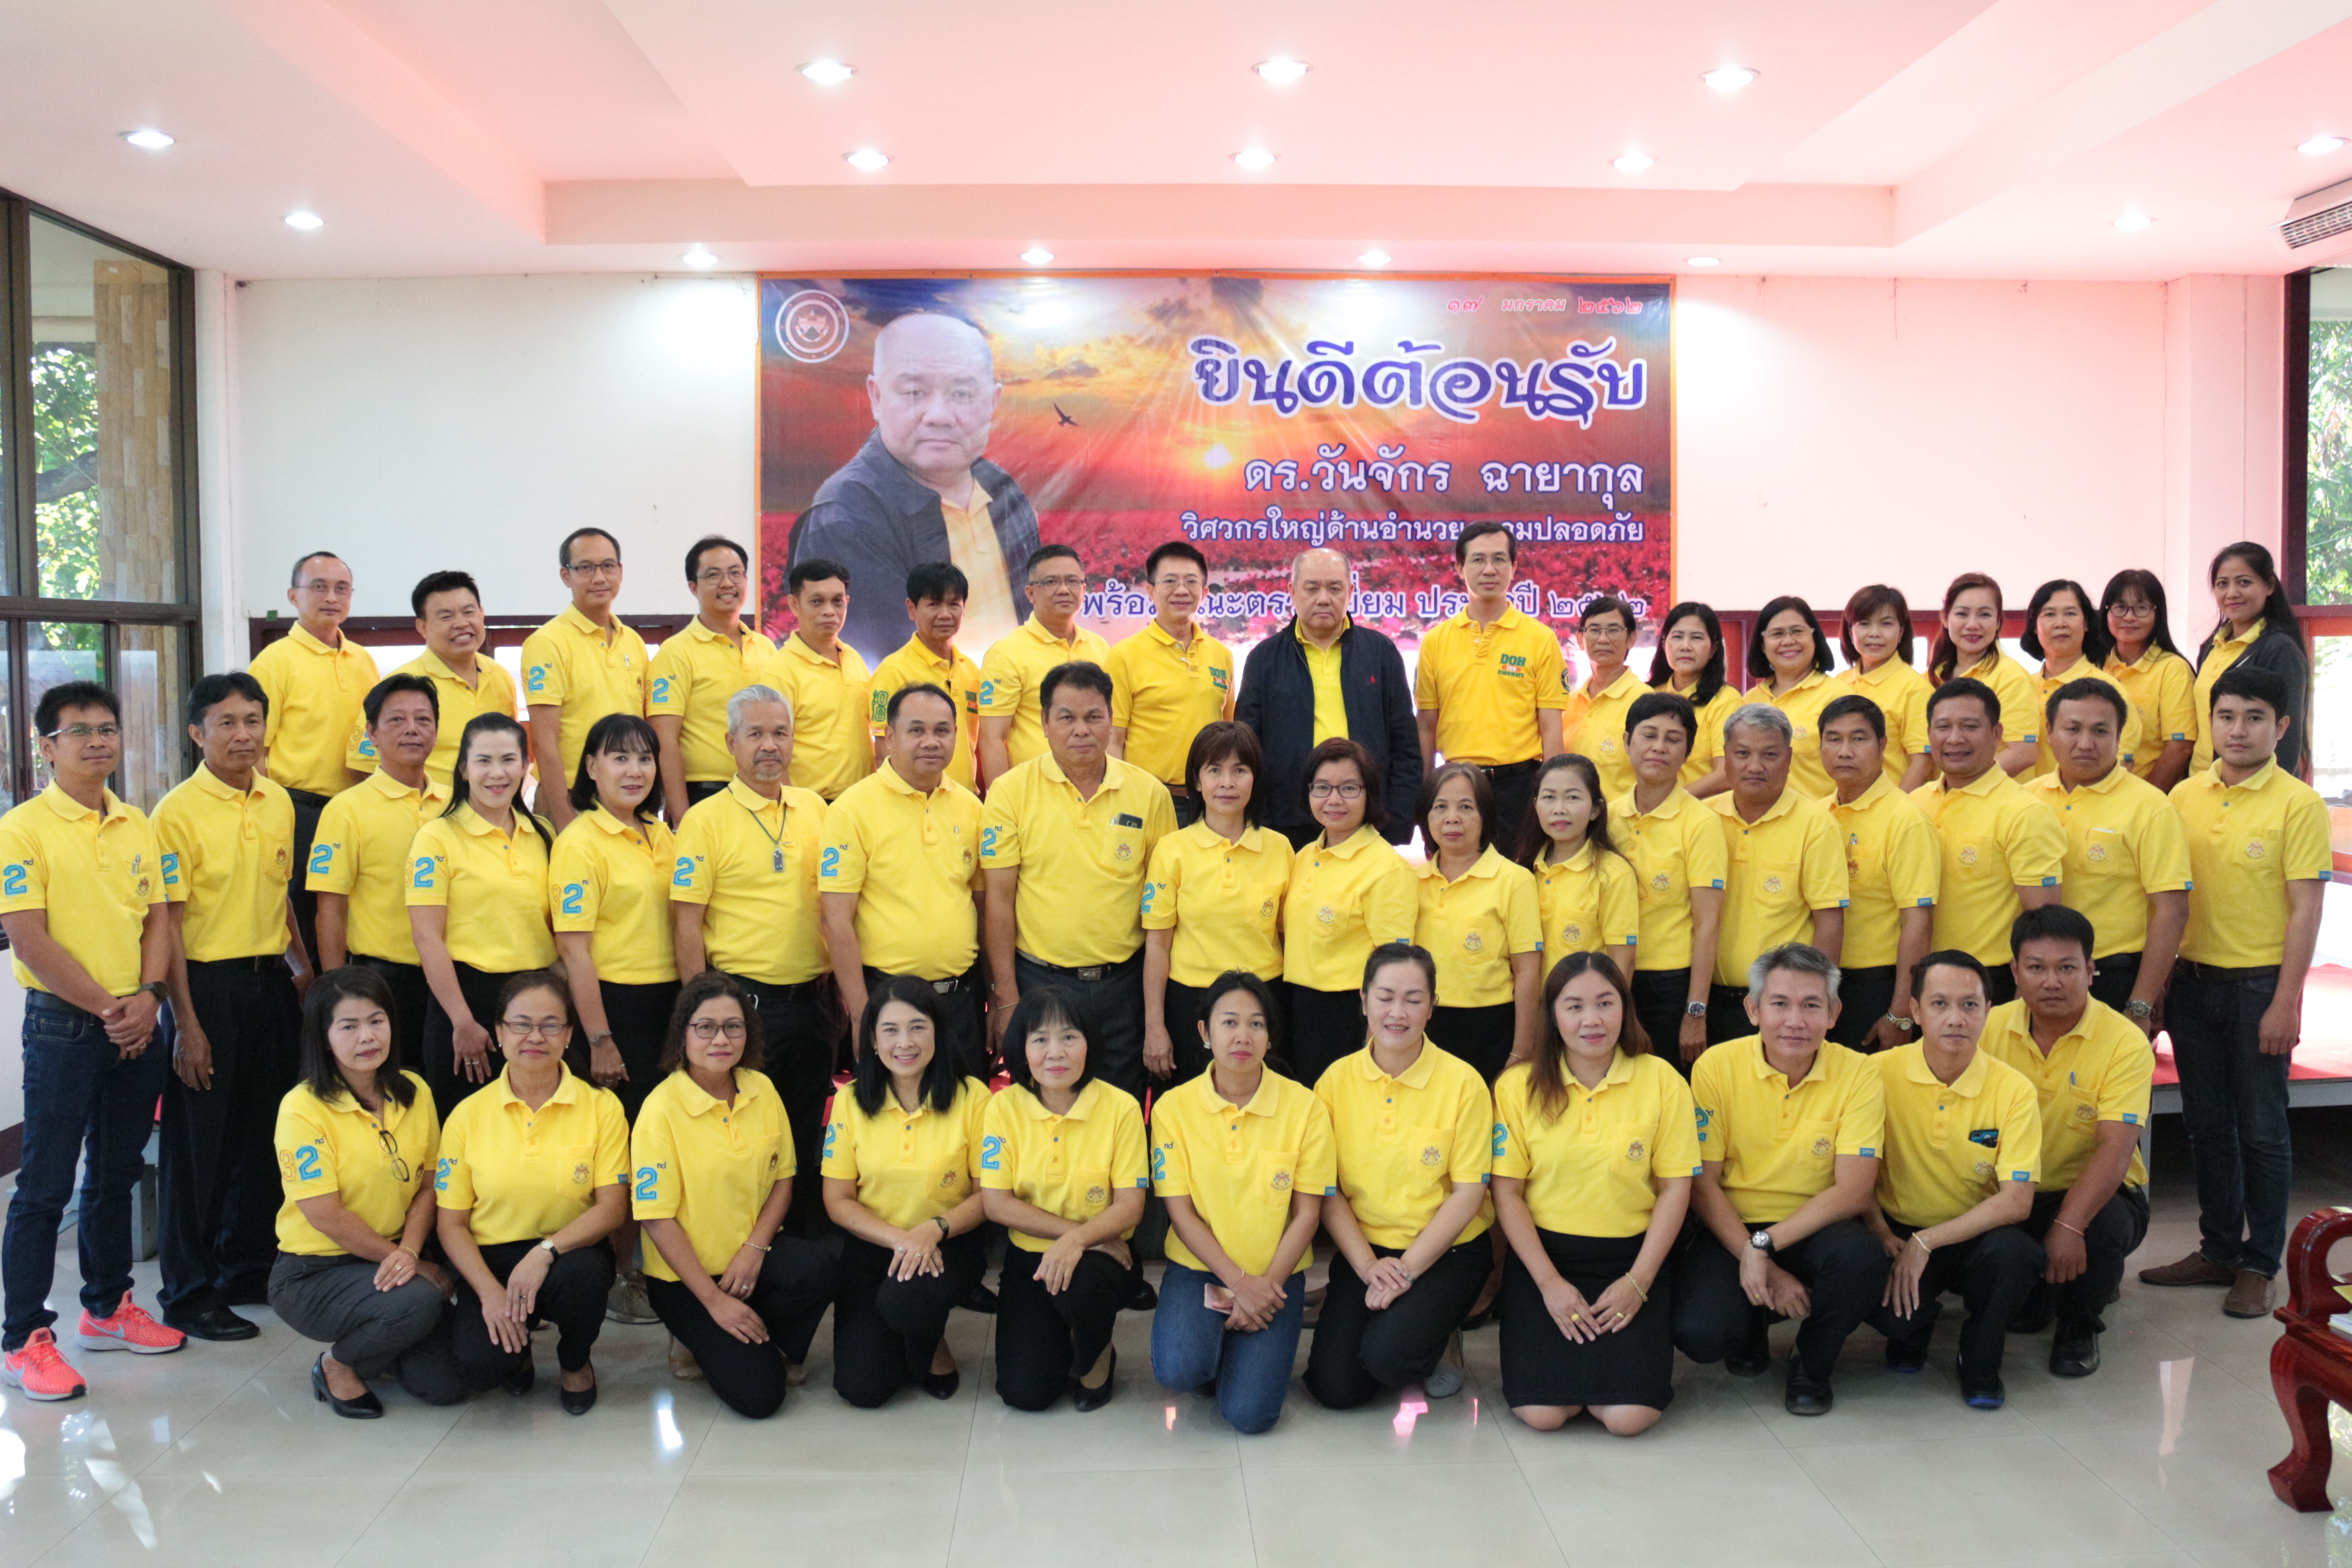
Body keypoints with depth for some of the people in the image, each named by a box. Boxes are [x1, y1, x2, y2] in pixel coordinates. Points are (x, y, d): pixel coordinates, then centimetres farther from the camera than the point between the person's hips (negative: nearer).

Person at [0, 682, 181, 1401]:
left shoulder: (137, 826, 9)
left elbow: (157, 918, 9)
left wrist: (148, 996, -8)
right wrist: (106, 1008, -14)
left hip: (134, 1026, 6)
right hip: (62, 1026, -6)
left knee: (116, 1175, 16)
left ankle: (107, 1308, 29)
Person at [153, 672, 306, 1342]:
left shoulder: (280, 803, 7)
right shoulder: (178, 812, -11)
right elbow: (169, 923, -12)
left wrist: (302, 965, 13)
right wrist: (187, 1022, -15)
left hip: (270, 983, 6)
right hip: (208, 984, -6)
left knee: (264, 1135, 14)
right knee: (199, 1143, 2)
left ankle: (250, 1269, 29)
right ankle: (190, 1294, 13)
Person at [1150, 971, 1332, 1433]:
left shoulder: (1305, 1108, -5)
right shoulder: (1174, 1108, -5)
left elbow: (1307, 1213, -3)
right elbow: (1181, 1212, -6)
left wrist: (1267, 1285, -13)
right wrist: (1238, 1282, -15)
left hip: (1275, 1276, 0)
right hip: (1197, 1267, 0)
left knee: (1249, 1413, -17)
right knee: (1179, 1370, -28)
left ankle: (1252, 1355, 18)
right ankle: (1211, 1345, 9)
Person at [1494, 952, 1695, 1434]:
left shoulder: (1662, 1081, -2)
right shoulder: (1518, 1086, -2)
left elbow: (1676, 1188, -1)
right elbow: (1507, 1192, -1)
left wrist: (1638, 1282, -9)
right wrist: (1549, 1282, -10)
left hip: (1633, 1256, 0)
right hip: (1543, 1255, 0)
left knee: (1630, 1417, -17)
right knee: (1542, 1413, -17)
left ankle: (1626, 1356, 15)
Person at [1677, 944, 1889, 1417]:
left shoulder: (1859, 1077, -8)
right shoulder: (1716, 1067, -8)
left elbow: (1853, 1192, -13)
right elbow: (1702, 1183, -7)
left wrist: (1764, 1246, -23)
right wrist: (1760, 1267, -18)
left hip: (1813, 1231, 0)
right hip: (1729, 1229, 0)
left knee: (1863, 1257, -34)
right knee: (1699, 1334, -26)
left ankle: (1812, 1366, 0)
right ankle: (1753, 1328, 16)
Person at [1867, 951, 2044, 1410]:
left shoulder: (2013, 1091, -11)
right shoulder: (1881, 1074, -9)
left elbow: (2017, 1201, -17)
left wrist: (1925, 1243, -23)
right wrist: (1883, 1237, -20)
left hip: (1976, 1237, 0)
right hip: (1900, 1234, 0)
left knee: (2012, 1250, -34)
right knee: (1888, 1312, -31)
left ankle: (1980, 1362, -3)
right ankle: (1912, 1329, 12)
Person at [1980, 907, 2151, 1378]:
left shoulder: (2125, 1042, -13)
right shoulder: (1990, 1028, -3)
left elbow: (2115, 1149, -22)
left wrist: (2069, 1225, -36)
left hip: (2094, 1194, -3)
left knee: (2102, 1232, -35)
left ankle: (2079, 1325, 1)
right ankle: (2026, 1299, 12)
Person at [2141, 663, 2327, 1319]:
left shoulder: (2298, 804, -8)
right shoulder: (2186, 796, 5)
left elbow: (2305, 909, -10)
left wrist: (2286, 1001, -14)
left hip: (2259, 982, -4)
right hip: (2193, 979, 5)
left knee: (2262, 1130, 5)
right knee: (2207, 1124, 13)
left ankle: (2259, 1266, 17)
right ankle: (2218, 1249, 26)